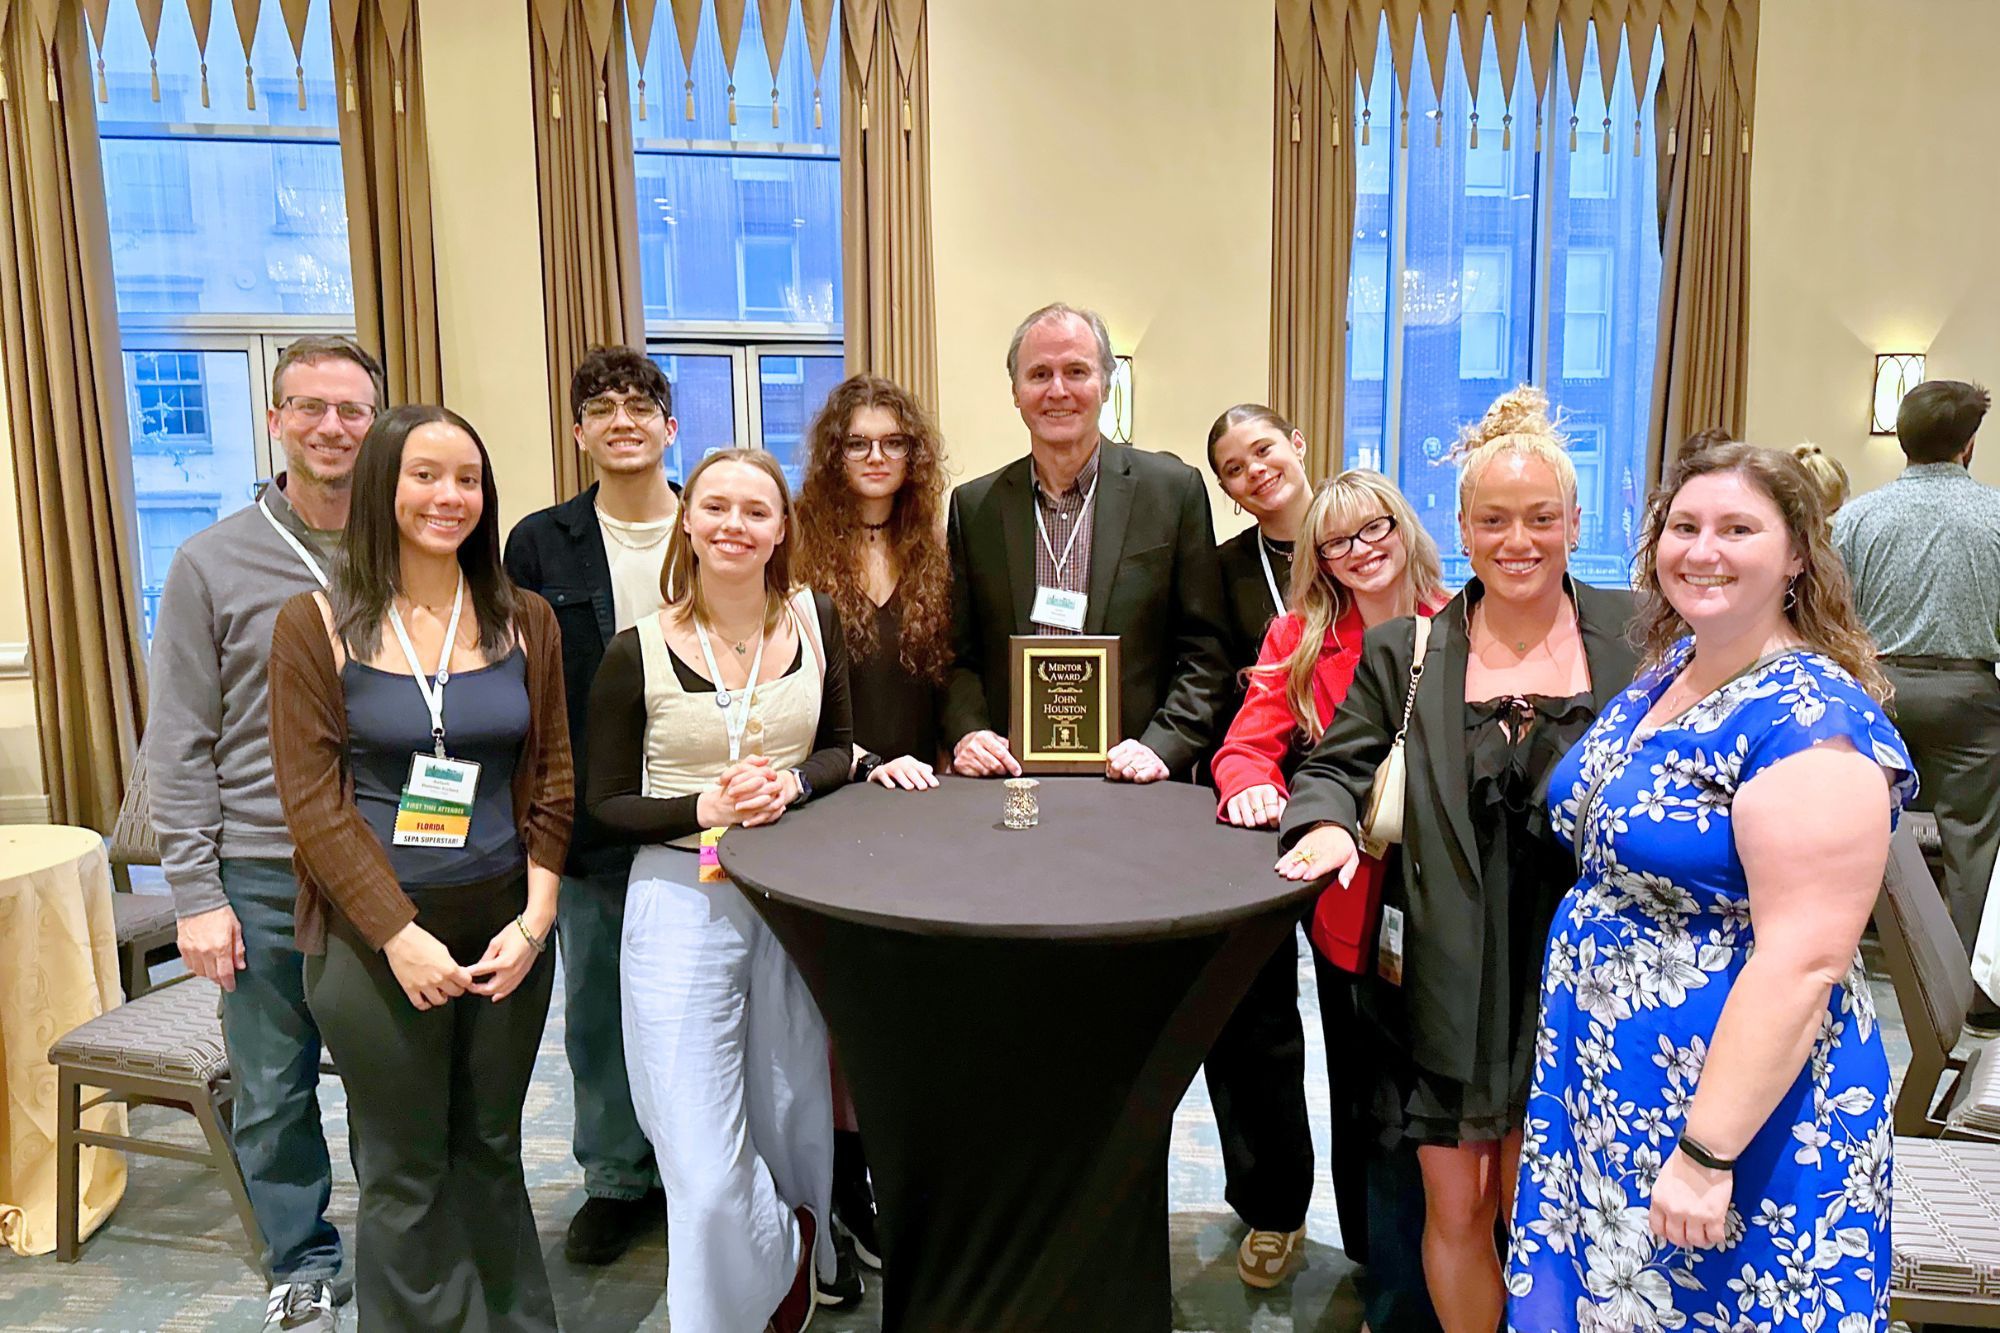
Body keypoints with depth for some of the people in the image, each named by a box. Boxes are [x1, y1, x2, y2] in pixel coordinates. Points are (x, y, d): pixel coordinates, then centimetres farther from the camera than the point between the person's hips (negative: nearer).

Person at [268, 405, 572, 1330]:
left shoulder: (525, 621, 4)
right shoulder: (316, 625, -3)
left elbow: (552, 779, 4)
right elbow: (312, 802, -7)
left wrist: (534, 919, -6)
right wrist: (400, 935, -14)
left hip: (507, 926, 2)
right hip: (373, 933, -2)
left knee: (492, 1151, 15)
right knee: (406, 1174, 9)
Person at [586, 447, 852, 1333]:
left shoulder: (814, 622, 1)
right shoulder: (638, 653, -8)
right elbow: (606, 805, -2)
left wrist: (792, 783, -11)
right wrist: (705, 809, -18)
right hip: (682, 902, -3)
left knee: (792, 1122, 16)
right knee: (706, 1170, -3)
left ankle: (790, 1247, 46)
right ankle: (789, 1253, 28)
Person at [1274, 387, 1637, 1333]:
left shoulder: (1636, 637, 2)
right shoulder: (1404, 652, 3)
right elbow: (1334, 764, 8)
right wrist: (1326, 820, -13)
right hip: (1448, 989, 1)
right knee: (1454, 1211, 12)